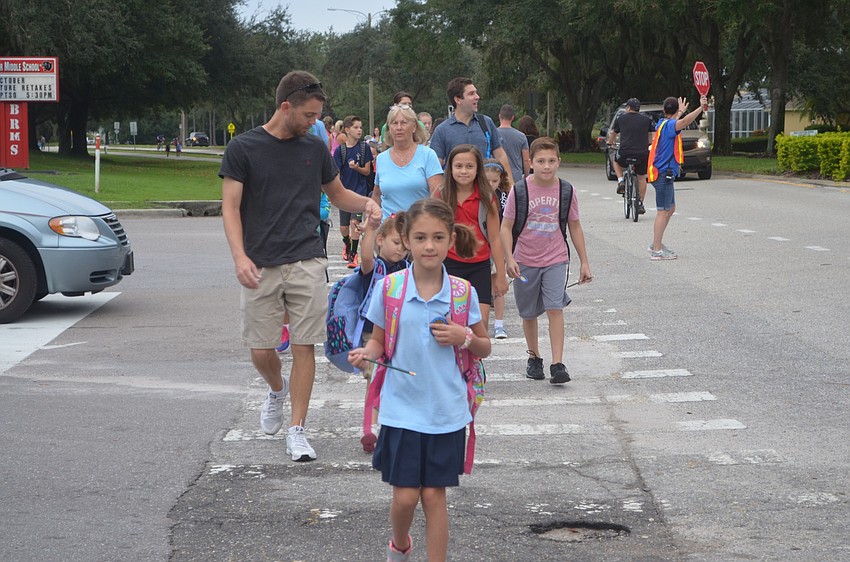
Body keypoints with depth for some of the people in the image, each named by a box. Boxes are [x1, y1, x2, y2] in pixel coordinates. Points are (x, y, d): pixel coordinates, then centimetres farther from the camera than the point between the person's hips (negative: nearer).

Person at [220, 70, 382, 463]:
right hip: (260, 267, -2)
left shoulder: (314, 149, 9)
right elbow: (230, 207, -5)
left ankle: (297, 430, 7)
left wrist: (365, 203, -1)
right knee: (261, 351, 1)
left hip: (306, 263, 2)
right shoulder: (243, 148, -2)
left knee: (304, 346, -2)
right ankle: (276, 389, 35)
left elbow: (337, 194, 22)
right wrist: (240, 256, -18)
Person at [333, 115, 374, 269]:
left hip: (360, 191, -1)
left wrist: (356, 168, -20)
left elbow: (367, 171, -1)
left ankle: (353, 254, -4)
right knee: (343, 227, 9)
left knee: (355, 222, -14)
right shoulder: (339, 150, -2)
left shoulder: (364, 148, -2)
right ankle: (347, 244, 41)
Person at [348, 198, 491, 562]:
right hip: (402, 408, 0)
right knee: (405, 495, 2)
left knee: (434, 494, 6)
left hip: (446, 410, 0)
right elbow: (379, 341, 4)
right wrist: (367, 353, -17)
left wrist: (464, 338, -12)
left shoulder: (463, 293, -3)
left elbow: (485, 347, 9)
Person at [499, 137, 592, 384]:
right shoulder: (519, 190, -8)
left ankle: (557, 364, -16)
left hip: (556, 260, 0)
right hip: (526, 261, 0)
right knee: (529, 313, 12)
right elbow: (506, 226, -4)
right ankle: (534, 357, 32)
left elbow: (574, 227, 10)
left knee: (555, 308, -15)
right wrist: (510, 258, -16)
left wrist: (584, 262, 11)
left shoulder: (566, 191, -2)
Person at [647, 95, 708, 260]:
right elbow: (684, 122, -38)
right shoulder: (669, 125, -15)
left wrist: (680, 111, 52)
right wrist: (701, 108, -46)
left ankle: (657, 244, 24)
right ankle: (656, 251, -7)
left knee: (670, 208, 19)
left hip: (662, 173, 10)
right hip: (664, 173, -10)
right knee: (663, 212, -8)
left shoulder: (662, 123, 13)